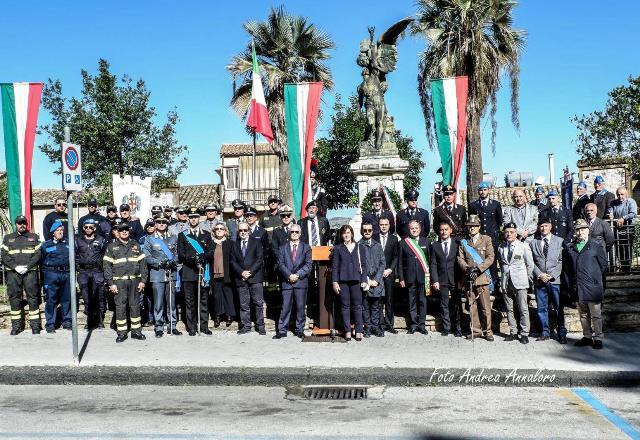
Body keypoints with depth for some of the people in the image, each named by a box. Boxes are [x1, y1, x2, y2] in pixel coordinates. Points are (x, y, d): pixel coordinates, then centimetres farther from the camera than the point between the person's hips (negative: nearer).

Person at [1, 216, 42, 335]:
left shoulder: (34, 237, 11)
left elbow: (38, 254, 2)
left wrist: (27, 266, -11)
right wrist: (16, 267, -11)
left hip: (30, 272, -1)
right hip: (13, 272, 1)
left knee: (33, 297, -2)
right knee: (14, 298, 3)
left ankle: (35, 324, 3)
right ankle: (16, 325, 9)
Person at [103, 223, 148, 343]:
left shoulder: (135, 245, 13)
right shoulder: (111, 247, 5)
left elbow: (142, 263, 11)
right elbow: (107, 266, -1)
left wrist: (143, 280, 2)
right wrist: (111, 283, -8)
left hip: (135, 281, 2)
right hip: (119, 282, -2)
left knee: (135, 306, 6)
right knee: (120, 307, -1)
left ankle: (136, 331, 14)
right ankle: (121, 333, 7)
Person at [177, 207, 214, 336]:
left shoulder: (206, 235, 14)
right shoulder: (182, 235, 10)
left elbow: (211, 252, 6)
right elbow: (180, 255, 1)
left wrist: (202, 256, -15)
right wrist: (191, 258, -17)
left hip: (204, 272, 1)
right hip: (188, 273, -1)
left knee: (204, 300, 3)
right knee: (190, 301, 0)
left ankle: (204, 326, 10)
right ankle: (191, 327, 6)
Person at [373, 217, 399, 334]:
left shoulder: (394, 238, 8)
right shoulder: (373, 238, 5)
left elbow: (396, 256, 4)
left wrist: (390, 269, -6)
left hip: (389, 273, 1)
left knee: (389, 300, 2)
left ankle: (389, 324, 9)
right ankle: (381, 323, 3)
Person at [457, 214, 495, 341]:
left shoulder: (486, 239, 6)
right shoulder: (463, 242, 13)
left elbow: (490, 257, -2)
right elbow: (460, 258, 7)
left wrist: (478, 268, -14)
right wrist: (467, 268, -13)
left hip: (482, 277, -2)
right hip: (468, 278, 2)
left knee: (485, 306, -3)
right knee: (472, 306, 5)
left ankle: (487, 331, 7)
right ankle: (476, 330, 13)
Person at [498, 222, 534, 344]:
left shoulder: (523, 246, 0)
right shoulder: (501, 248, 10)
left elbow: (530, 264, 4)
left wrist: (525, 278, 6)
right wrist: (504, 276, 12)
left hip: (520, 282, -3)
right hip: (506, 282, 4)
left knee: (523, 310, -4)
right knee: (510, 310, 6)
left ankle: (524, 334, 2)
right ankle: (513, 333, 14)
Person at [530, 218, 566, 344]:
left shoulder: (560, 241, 6)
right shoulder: (533, 243, 10)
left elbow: (562, 261, 1)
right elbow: (531, 262, 7)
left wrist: (552, 275, -9)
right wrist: (539, 274, -7)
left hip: (555, 280, -2)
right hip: (539, 280, 2)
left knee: (559, 308, 0)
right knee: (541, 308, 5)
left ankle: (562, 333, 8)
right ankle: (545, 332, 15)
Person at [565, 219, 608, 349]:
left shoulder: (596, 245, 1)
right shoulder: (570, 247, 11)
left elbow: (603, 265, 3)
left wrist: (595, 277, 3)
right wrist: (572, 282, 8)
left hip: (592, 286, -4)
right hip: (578, 287, 4)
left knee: (596, 315, 0)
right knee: (583, 314, 12)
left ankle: (598, 338, 8)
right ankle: (587, 337, 21)